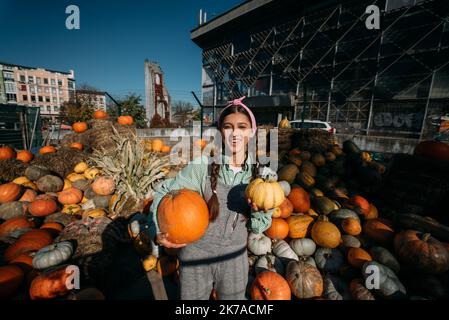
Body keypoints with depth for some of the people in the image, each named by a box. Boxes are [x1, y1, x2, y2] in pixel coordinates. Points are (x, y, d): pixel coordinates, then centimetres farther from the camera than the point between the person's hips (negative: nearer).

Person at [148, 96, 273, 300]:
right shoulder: (203, 165, -19)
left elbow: (258, 228, -3)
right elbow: (163, 193, -10)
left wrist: (259, 210, -24)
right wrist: (158, 233, -22)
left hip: (235, 256, 2)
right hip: (195, 254, -1)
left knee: (234, 297, 26)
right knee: (192, 297, 23)